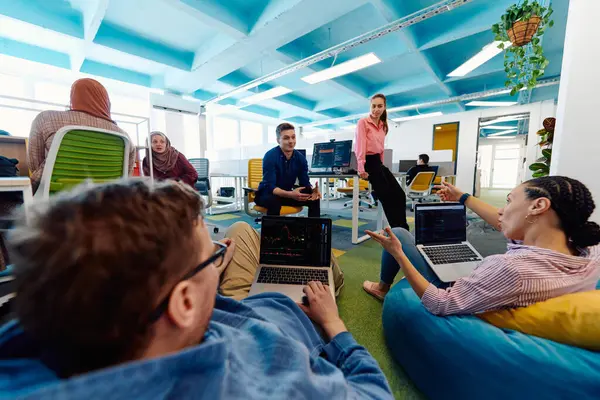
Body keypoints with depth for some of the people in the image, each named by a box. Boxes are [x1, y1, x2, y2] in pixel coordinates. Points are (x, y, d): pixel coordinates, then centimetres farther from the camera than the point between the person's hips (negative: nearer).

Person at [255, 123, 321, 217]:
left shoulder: (300, 157, -6)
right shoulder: (270, 156, -21)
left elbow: (305, 183, -5)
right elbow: (270, 186, -28)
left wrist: (312, 191, -29)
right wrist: (291, 195, -44)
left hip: (287, 194, 5)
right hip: (267, 194, -4)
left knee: (315, 199, -12)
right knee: (274, 201, -38)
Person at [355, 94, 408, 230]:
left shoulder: (383, 126, 19)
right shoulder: (363, 122, -4)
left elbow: (381, 148, 18)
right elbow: (360, 145, -15)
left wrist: (382, 164, 9)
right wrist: (361, 168, -25)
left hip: (379, 162, 8)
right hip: (369, 162, -8)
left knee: (400, 195, 3)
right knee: (388, 198, -8)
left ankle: (403, 230, 12)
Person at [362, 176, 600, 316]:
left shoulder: (511, 268, -42)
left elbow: (439, 304, -31)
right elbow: (508, 226, -1)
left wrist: (398, 254, -27)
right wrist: (462, 198, 8)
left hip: (450, 299, -6)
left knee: (399, 234, 0)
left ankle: (382, 288, 27)